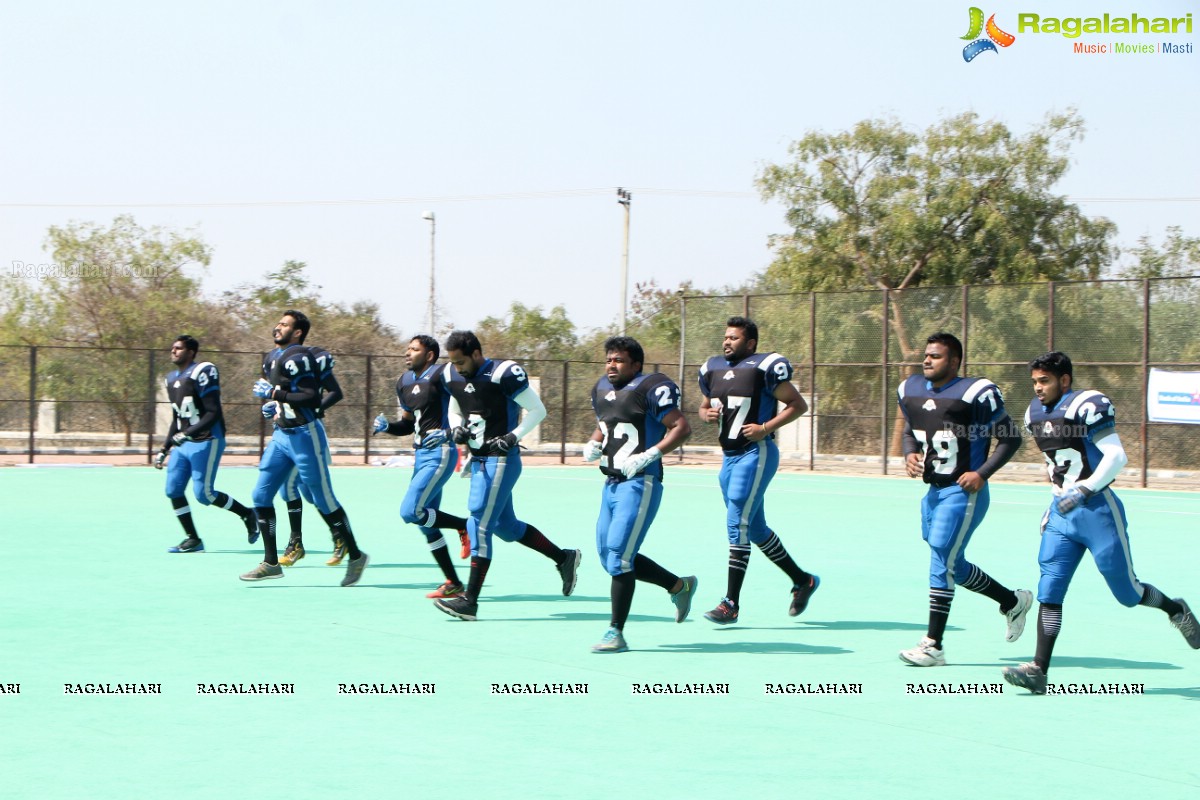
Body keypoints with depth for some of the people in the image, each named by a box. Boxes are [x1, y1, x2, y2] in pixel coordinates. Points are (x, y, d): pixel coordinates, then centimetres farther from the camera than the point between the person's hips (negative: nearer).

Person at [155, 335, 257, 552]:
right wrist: (164, 449, 18)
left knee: (203, 494, -10)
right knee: (173, 490, 0)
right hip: (183, 444, 8)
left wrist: (187, 433, -25)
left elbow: (213, 414, -18)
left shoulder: (203, 373, -13)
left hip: (207, 442, -8)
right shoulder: (172, 380, 14)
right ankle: (193, 540, 9)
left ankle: (247, 514, 11)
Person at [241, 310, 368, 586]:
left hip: (305, 435, -9)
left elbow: (312, 397, -24)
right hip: (281, 435, 9)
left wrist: (273, 393, -22)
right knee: (261, 495, 3)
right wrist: (273, 405, 10)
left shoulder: (299, 357, -15)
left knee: (324, 500, -2)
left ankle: (355, 556, 12)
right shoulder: (274, 358, 13)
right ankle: (271, 563, 8)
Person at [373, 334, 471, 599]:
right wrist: (386, 427, 4)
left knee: (410, 512, -18)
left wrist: (450, 431, -21)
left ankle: (464, 526, 3)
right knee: (426, 524, 9)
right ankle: (453, 584, 17)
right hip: (421, 455, 9)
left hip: (440, 453, -9)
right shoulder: (404, 382, 14)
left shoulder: (441, 374, -12)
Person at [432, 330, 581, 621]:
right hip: (478, 461, 9)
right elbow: (454, 411, 21)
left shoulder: (504, 374, -18)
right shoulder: (453, 376, 5)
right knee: (505, 525, 15)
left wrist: (514, 436, -20)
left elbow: (538, 410, -11)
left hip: (501, 461, -9)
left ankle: (469, 600, -8)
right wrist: (457, 429, 0)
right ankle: (564, 558, 31)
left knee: (480, 525, -11)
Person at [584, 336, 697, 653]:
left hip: (641, 482, -9)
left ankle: (616, 633, -5)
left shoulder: (650, 389, -12)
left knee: (618, 553, -13)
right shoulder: (601, 389, 14)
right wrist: (593, 445, 8)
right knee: (609, 556, 12)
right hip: (612, 483, 9)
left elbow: (682, 428, -16)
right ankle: (679, 586, 29)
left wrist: (648, 455, -24)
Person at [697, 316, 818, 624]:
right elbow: (704, 406, 25)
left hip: (756, 454, -8)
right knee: (755, 528, 14)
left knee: (737, 524, -12)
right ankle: (802, 580, 30)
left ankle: (731, 603, -9)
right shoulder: (713, 368, 12)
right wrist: (707, 414, 1)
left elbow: (798, 405, -7)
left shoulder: (764, 367, -10)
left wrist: (765, 428, -16)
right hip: (729, 456, 8)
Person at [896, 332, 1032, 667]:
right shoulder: (912, 390, 7)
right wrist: (910, 454, 2)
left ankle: (933, 645, -5)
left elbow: (1011, 438, -8)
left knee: (941, 561, -11)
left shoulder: (975, 393, -14)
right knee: (952, 564, 15)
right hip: (933, 491, 8)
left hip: (964, 492, -8)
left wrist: (982, 473, -16)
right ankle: (1012, 601, 37)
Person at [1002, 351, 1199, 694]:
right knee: (1049, 591, -7)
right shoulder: (1036, 413, 10)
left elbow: (1116, 456, -21)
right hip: (1061, 512, 6)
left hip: (1097, 510, -6)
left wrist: (1083, 490, -28)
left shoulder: (1086, 407, -15)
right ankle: (1038, 670, -10)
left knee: (1126, 592, 6)